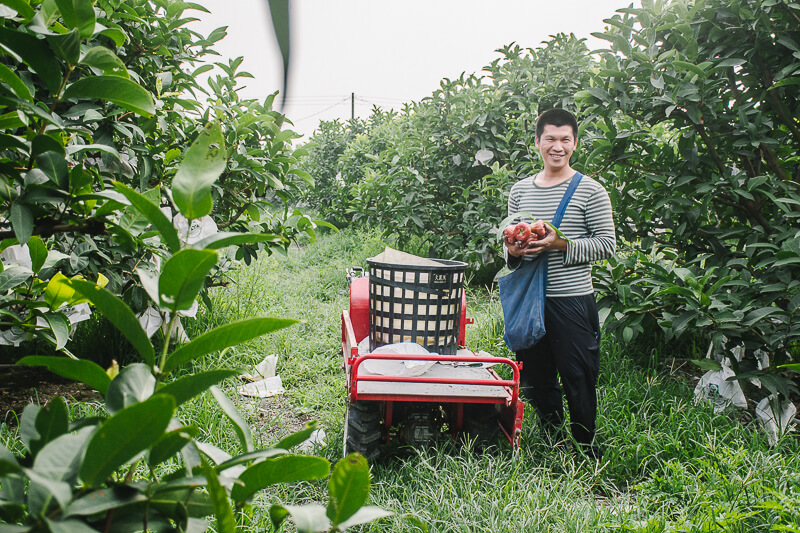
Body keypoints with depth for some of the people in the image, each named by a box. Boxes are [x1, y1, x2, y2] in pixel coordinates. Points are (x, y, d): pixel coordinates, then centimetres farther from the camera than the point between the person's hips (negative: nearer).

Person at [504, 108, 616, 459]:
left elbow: (607, 244, -5)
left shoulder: (590, 190, -3)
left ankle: (587, 453, 20)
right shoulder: (520, 190, 11)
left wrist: (562, 245, -17)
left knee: (578, 381, 1)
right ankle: (555, 443, 31)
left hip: (572, 299, -5)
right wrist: (513, 252, -5)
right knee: (535, 378, 12)